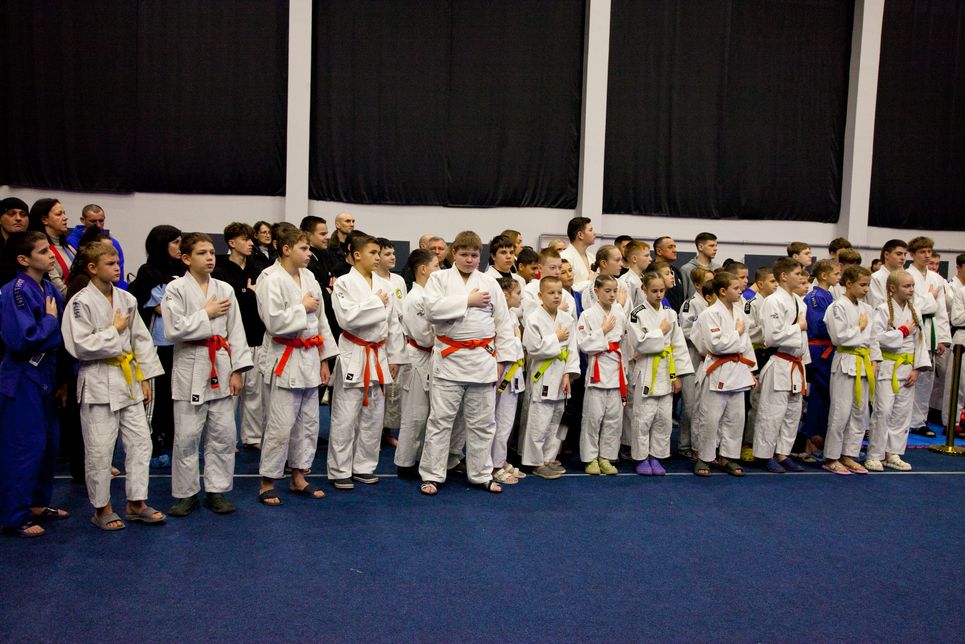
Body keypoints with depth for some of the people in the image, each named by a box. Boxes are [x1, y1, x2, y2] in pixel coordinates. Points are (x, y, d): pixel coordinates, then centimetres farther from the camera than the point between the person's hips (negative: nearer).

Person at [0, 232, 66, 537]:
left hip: (46, 375, 8)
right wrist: (50, 320, -15)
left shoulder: (50, 289, 6)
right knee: (25, 447, -1)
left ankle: (38, 504, 32)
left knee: (48, 442, 16)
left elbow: (60, 331, 14)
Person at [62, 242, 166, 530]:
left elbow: (141, 339, 10)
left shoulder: (126, 299, 6)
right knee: (99, 449, 2)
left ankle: (136, 503, 21)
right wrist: (115, 331, -13)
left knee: (140, 441, 8)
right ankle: (102, 508, 18)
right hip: (98, 383, -6)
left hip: (128, 379, 6)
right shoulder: (81, 302, -11)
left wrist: (145, 378, 7)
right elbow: (80, 346, -18)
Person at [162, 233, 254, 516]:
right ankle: (186, 493, 17)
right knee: (187, 436, 3)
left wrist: (237, 370, 1)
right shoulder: (176, 289, -4)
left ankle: (216, 491, 19)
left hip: (220, 367, 4)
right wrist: (206, 314, -10)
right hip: (190, 368, -3)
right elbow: (174, 330, -14)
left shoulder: (225, 289, 7)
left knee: (223, 434, 7)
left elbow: (235, 331, 7)